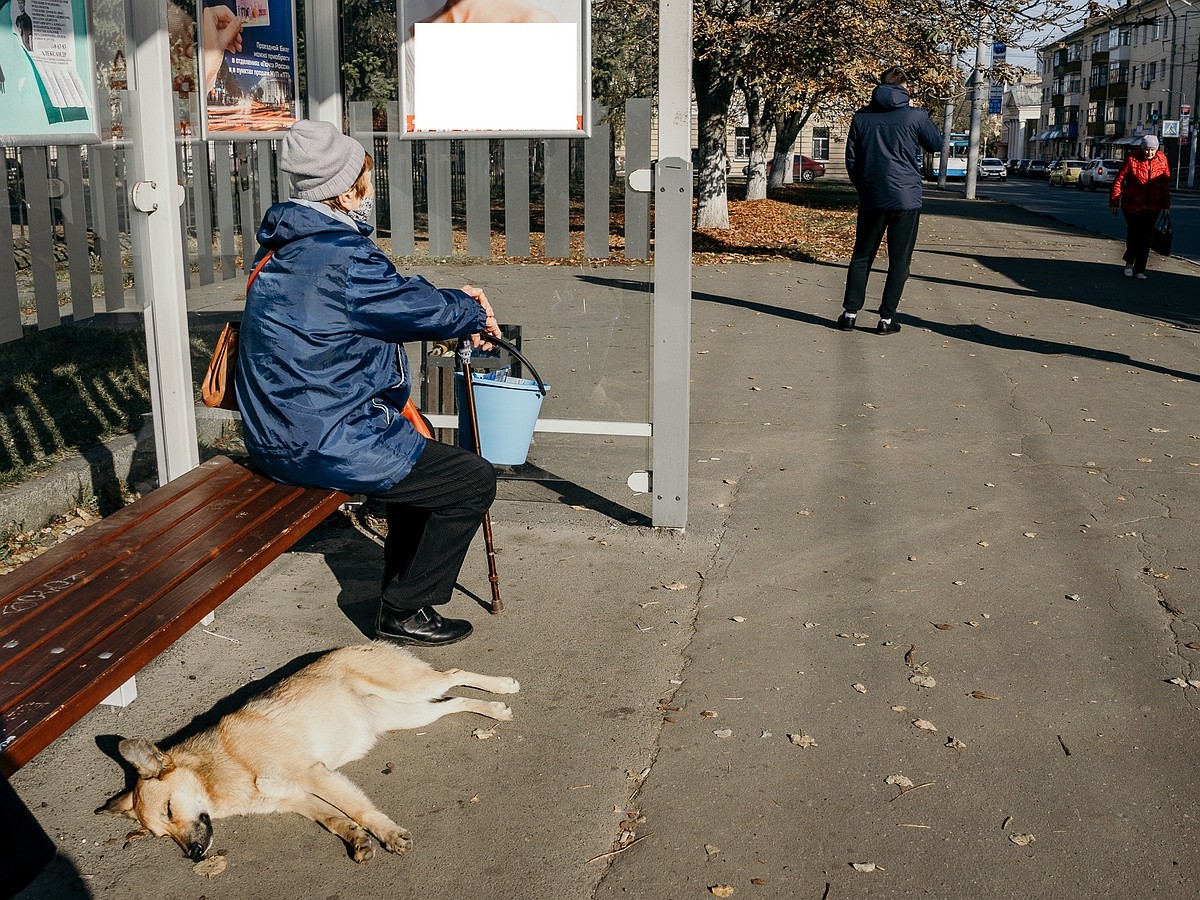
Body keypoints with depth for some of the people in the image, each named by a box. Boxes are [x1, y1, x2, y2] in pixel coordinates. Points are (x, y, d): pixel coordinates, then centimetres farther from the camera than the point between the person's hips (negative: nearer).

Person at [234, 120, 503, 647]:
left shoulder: (285, 244, 10)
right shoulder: (341, 256, -21)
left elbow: (394, 300, 18)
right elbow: (421, 309, -10)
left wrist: (456, 307, 11)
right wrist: (473, 312, 10)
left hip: (277, 434, 11)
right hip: (323, 444, -10)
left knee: (415, 442, 32)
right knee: (474, 481, -3)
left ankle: (402, 581, 39)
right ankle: (406, 612, 9)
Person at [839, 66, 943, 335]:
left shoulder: (862, 116, 3)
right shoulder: (915, 116, -5)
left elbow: (851, 158, 6)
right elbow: (936, 144, 11)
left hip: (871, 199, 2)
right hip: (906, 199, -2)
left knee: (861, 256, 13)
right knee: (899, 260, 5)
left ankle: (850, 312, 10)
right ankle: (887, 318, 4)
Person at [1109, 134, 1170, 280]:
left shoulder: (1162, 160, 0)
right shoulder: (1132, 159, -10)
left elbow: (1165, 184, 7)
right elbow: (1119, 180, -6)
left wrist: (1166, 205, 9)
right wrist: (1114, 202, -7)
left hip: (1152, 208, 2)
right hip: (1132, 206, -2)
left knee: (1145, 238, 2)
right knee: (1133, 235, 4)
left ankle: (1140, 269, 9)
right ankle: (1129, 262, 28)